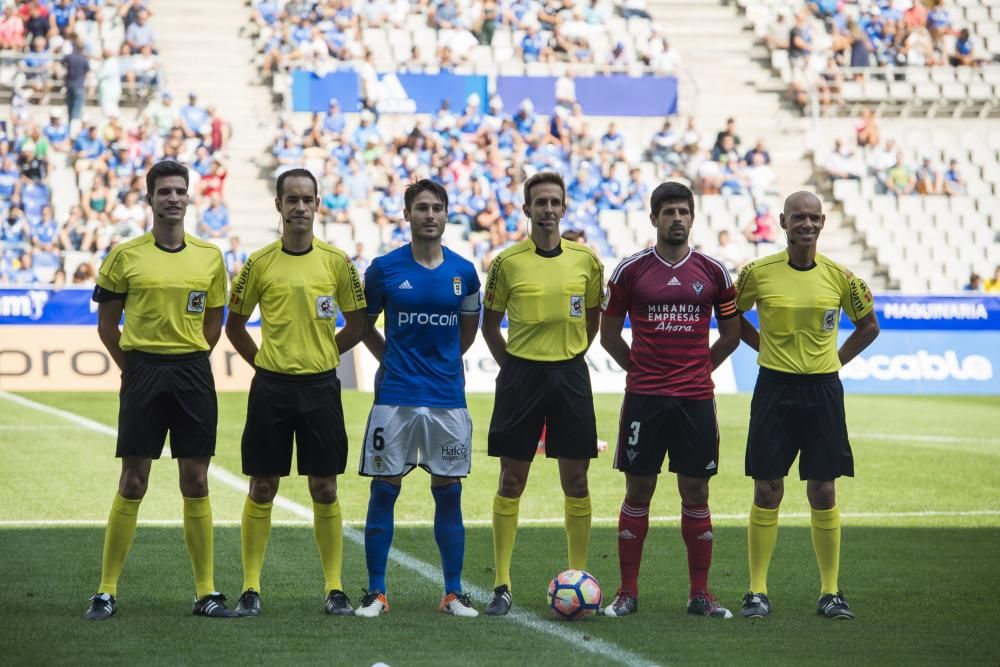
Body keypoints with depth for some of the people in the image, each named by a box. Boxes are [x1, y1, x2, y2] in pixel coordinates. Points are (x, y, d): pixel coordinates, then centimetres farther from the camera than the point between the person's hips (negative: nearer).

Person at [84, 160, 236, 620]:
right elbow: (106, 324, 6)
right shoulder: (125, 256, -1)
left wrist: (190, 362, 9)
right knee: (132, 483, -2)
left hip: (193, 374, 2)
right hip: (142, 374, -2)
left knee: (196, 483, 4)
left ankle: (206, 592, 9)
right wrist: (136, 367, 5)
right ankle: (106, 591, 4)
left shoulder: (209, 256, 6)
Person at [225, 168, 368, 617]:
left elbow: (357, 325, 9)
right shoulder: (260, 263, 1)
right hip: (271, 387, 0)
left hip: (320, 387, 0)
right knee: (262, 488, 2)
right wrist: (264, 361, 3)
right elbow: (235, 326, 10)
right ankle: (250, 588, 7)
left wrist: (321, 354, 5)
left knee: (325, 490, 3)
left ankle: (334, 588, 9)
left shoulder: (336, 261, 1)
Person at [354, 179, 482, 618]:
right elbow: (365, 324, 12)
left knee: (449, 493, 4)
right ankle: (376, 593, 7)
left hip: (448, 398, 2)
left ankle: (453, 593, 11)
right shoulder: (384, 269, -1)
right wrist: (393, 360, 11)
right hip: (395, 397, -2)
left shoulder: (463, 271, 4)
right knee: (384, 491, 0)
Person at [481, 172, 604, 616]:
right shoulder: (507, 262, -2)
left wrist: (571, 355, 8)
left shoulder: (585, 260, 3)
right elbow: (490, 322, 8)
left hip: (570, 375, 2)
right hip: (521, 374, -2)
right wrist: (511, 364, 1)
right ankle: (502, 586, 4)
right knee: (511, 480, 0)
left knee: (576, 480, 3)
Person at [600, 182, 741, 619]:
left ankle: (700, 594, 10)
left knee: (696, 493, 3)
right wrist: (640, 369, 7)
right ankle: (627, 593, 8)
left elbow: (730, 334, 14)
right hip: (643, 398, -1)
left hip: (696, 399, 1)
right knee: (638, 492, 2)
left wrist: (698, 369, 9)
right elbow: (609, 334, 10)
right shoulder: (629, 271, 1)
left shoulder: (714, 272, 5)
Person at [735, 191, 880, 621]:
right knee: (767, 490, 0)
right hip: (774, 388, -1)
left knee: (823, 491, 3)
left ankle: (830, 592, 10)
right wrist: (765, 347, 4)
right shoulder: (757, 273, -3)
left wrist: (836, 360, 5)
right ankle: (757, 590, 6)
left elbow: (868, 326, 14)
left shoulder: (839, 277, 0)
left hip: (823, 391, 1)